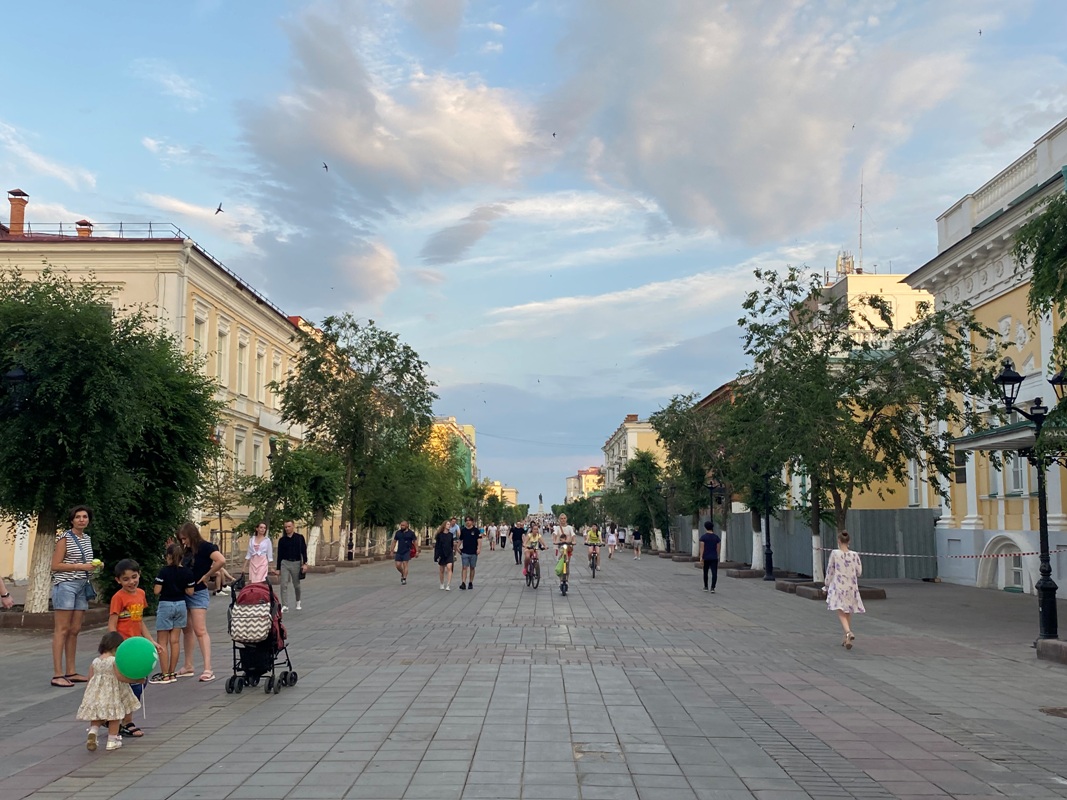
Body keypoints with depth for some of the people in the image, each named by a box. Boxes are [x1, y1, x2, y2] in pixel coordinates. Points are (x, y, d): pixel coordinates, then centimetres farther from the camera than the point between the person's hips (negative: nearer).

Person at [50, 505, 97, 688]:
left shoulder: (87, 538, 15)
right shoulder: (65, 538, -7)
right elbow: (55, 565, -11)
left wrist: (94, 565, 7)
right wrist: (80, 566, -16)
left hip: (82, 586, 7)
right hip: (65, 585, -7)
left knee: (75, 630, 9)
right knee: (62, 630, -7)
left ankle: (71, 672, 14)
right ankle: (57, 674, -6)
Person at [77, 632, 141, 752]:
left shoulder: (95, 661, 6)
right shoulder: (115, 661, -12)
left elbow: (90, 679, 9)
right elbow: (120, 677, -17)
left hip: (96, 693, 5)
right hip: (112, 693, -5)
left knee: (96, 717, 15)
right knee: (114, 717, 8)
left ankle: (93, 732, -12)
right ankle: (112, 741, 12)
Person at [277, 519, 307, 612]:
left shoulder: (299, 538, 0)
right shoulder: (282, 540, 5)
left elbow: (304, 551, -3)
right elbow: (279, 555, 8)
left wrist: (305, 563, -13)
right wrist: (278, 569, 7)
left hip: (296, 563, -1)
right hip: (285, 563, 1)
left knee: (296, 585, 10)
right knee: (284, 585, -10)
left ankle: (298, 601, 34)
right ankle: (285, 606, -11)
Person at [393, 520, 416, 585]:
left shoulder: (411, 533, -1)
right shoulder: (398, 533, 7)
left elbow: (414, 542, 1)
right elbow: (394, 542, 12)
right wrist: (392, 551, 8)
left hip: (407, 552, -3)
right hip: (399, 552, 3)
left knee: (405, 565, -7)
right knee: (398, 565, 1)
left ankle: (404, 579, -3)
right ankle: (402, 574, 29)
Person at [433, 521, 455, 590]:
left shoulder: (450, 535, 5)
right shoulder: (439, 535, -3)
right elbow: (437, 545, -3)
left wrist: (453, 553, 13)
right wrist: (437, 555, -8)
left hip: (449, 554, 1)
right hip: (441, 554, -1)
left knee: (449, 568, -16)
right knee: (441, 570, 10)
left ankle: (448, 585, -19)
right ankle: (442, 584, 27)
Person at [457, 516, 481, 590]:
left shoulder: (476, 530, -2)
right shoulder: (463, 530, 6)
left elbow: (479, 540, -8)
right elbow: (460, 540, 16)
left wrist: (479, 548, -20)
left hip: (473, 552, -1)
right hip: (464, 552, 1)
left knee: (472, 568, 9)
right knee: (464, 567, -7)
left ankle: (470, 583, 19)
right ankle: (463, 583, -13)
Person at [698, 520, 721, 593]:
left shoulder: (703, 537, -6)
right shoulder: (716, 537, 2)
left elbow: (702, 548, -12)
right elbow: (718, 548, 3)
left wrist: (701, 558, -14)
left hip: (706, 557, 0)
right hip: (714, 558, 1)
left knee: (705, 573, 18)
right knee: (714, 573, -4)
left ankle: (706, 587, 27)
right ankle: (712, 588, -19)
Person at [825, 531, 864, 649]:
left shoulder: (835, 554, -9)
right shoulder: (854, 555, -3)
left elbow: (830, 570, -3)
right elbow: (859, 572, 2)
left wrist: (827, 584, 8)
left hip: (838, 586, -3)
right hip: (851, 586, 3)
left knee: (841, 612, -4)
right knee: (848, 613, 16)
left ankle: (848, 632, -31)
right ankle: (846, 639, 24)